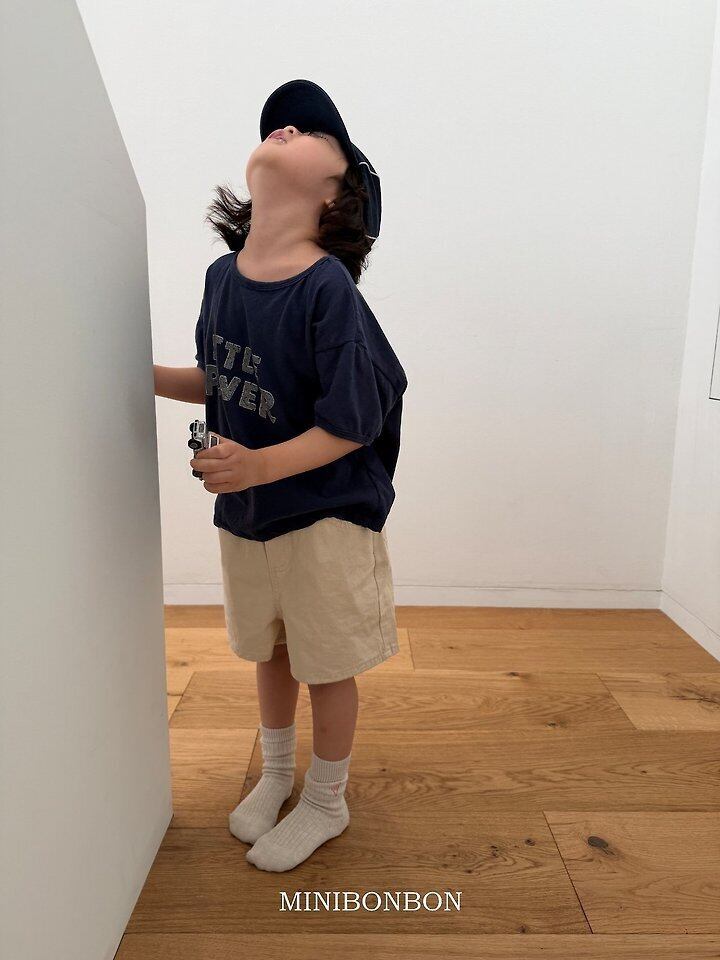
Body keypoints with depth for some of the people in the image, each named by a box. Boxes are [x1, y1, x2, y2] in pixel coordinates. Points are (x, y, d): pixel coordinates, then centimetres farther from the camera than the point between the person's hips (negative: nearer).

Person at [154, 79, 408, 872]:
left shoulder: (327, 289, -22)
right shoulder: (222, 276, -2)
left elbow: (351, 426, -21)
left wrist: (261, 465, -31)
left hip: (325, 517, -6)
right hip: (244, 514, 6)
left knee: (327, 666, 13)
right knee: (269, 652, 23)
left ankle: (326, 803, 39)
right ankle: (276, 773, 50)